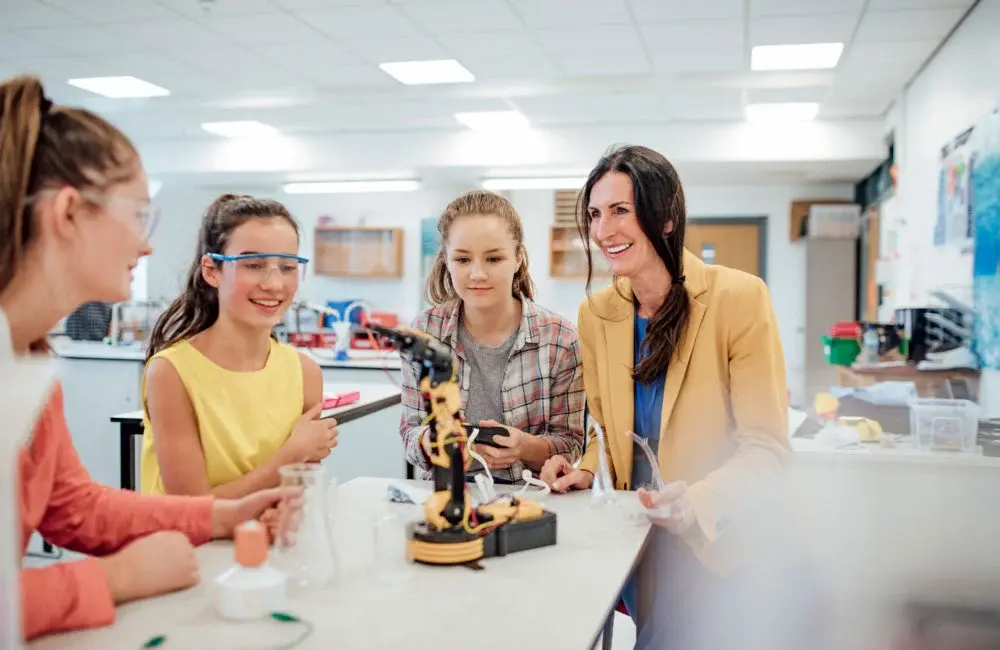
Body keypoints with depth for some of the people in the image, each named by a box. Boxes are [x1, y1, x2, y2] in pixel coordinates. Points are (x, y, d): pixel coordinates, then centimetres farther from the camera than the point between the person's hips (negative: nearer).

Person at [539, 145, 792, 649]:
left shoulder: (739, 298, -18)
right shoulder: (596, 313, -2)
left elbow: (765, 449, -17)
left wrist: (698, 502, -34)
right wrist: (586, 471, -12)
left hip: (722, 547, -4)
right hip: (635, 542, 4)